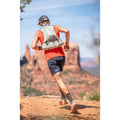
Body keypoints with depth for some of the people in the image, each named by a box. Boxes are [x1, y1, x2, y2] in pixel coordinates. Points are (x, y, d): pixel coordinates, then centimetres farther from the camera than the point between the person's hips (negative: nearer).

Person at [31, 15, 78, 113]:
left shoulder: (38, 32, 10)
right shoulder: (56, 27, 14)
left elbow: (33, 46, -2)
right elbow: (66, 31, -7)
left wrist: (40, 48, 20)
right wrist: (67, 43, 5)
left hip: (51, 58, -4)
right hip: (61, 56, 4)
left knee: (60, 82, -11)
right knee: (58, 76, 29)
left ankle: (73, 102, -26)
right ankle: (64, 99, 24)